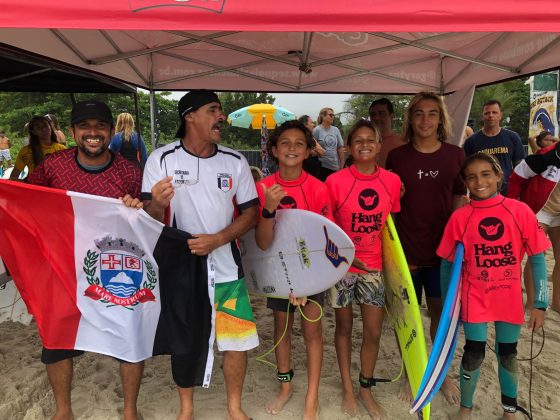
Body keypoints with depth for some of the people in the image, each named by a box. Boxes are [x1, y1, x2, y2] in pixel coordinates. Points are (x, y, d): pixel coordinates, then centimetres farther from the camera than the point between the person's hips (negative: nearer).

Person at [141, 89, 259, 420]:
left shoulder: (235, 161, 0)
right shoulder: (161, 159, -7)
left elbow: (251, 213, 0)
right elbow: (152, 219, -6)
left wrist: (216, 239, -15)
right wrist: (157, 203, -31)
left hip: (226, 269, 2)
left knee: (238, 340, 6)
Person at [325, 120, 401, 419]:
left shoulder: (392, 181, -2)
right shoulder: (335, 181, -11)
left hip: (374, 267, 3)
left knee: (373, 332, 9)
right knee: (344, 327, 13)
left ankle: (366, 389, 31)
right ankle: (347, 388, 32)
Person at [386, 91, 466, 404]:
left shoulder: (455, 155, 0)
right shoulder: (397, 157, -3)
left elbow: (461, 202, 5)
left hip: (443, 250, 1)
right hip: (405, 250, -1)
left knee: (442, 312, 14)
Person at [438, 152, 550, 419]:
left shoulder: (520, 211, -9)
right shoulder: (459, 218, -9)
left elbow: (537, 259, -4)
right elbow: (447, 263, -1)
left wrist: (540, 303, -5)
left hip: (510, 300, 1)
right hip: (474, 300, -1)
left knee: (508, 355, 18)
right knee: (473, 355, 9)